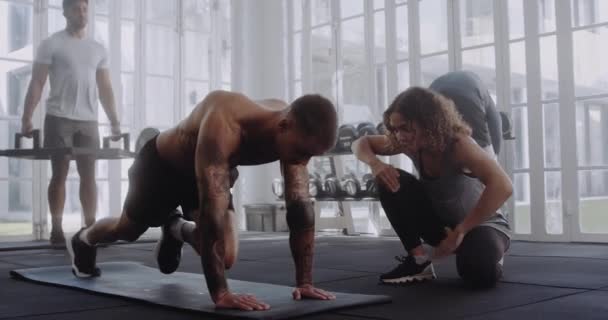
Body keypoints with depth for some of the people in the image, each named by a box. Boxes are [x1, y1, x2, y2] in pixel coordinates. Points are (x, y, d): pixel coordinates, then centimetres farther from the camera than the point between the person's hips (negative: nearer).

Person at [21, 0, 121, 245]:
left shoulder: (98, 49, 15)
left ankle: (90, 228, 5)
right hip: (59, 118, -4)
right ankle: (56, 230, 4)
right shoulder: (52, 44, 2)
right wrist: (26, 117, -13)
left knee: (89, 175, 2)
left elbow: (105, 88, 15)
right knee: (60, 174, -2)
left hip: (88, 120, 4)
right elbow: (36, 83, -4)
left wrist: (115, 122, 8)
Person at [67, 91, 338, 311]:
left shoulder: (294, 132, -27)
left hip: (212, 172, 5)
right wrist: (220, 293, -49)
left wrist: (304, 282, -25)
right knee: (127, 230, 21)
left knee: (225, 257, -8)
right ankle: (82, 241, 57)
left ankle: (177, 230, 26)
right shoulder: (224, 124, -47)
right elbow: (212, 211, -49)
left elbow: (300, 207, -23)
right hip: (160, 165, -4)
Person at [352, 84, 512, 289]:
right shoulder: (413, 143, -14)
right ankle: (419, 261, -8)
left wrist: (459, 231, -38)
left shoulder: (459, 144, -31)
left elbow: (503, 187, -44)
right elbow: (361, 143, -2)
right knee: (392, 183, -17)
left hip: (483, 225, -5)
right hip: (441, 222, 5)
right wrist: (374, 163, -27)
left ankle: (488, 255, 2)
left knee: (479, 273, -36)